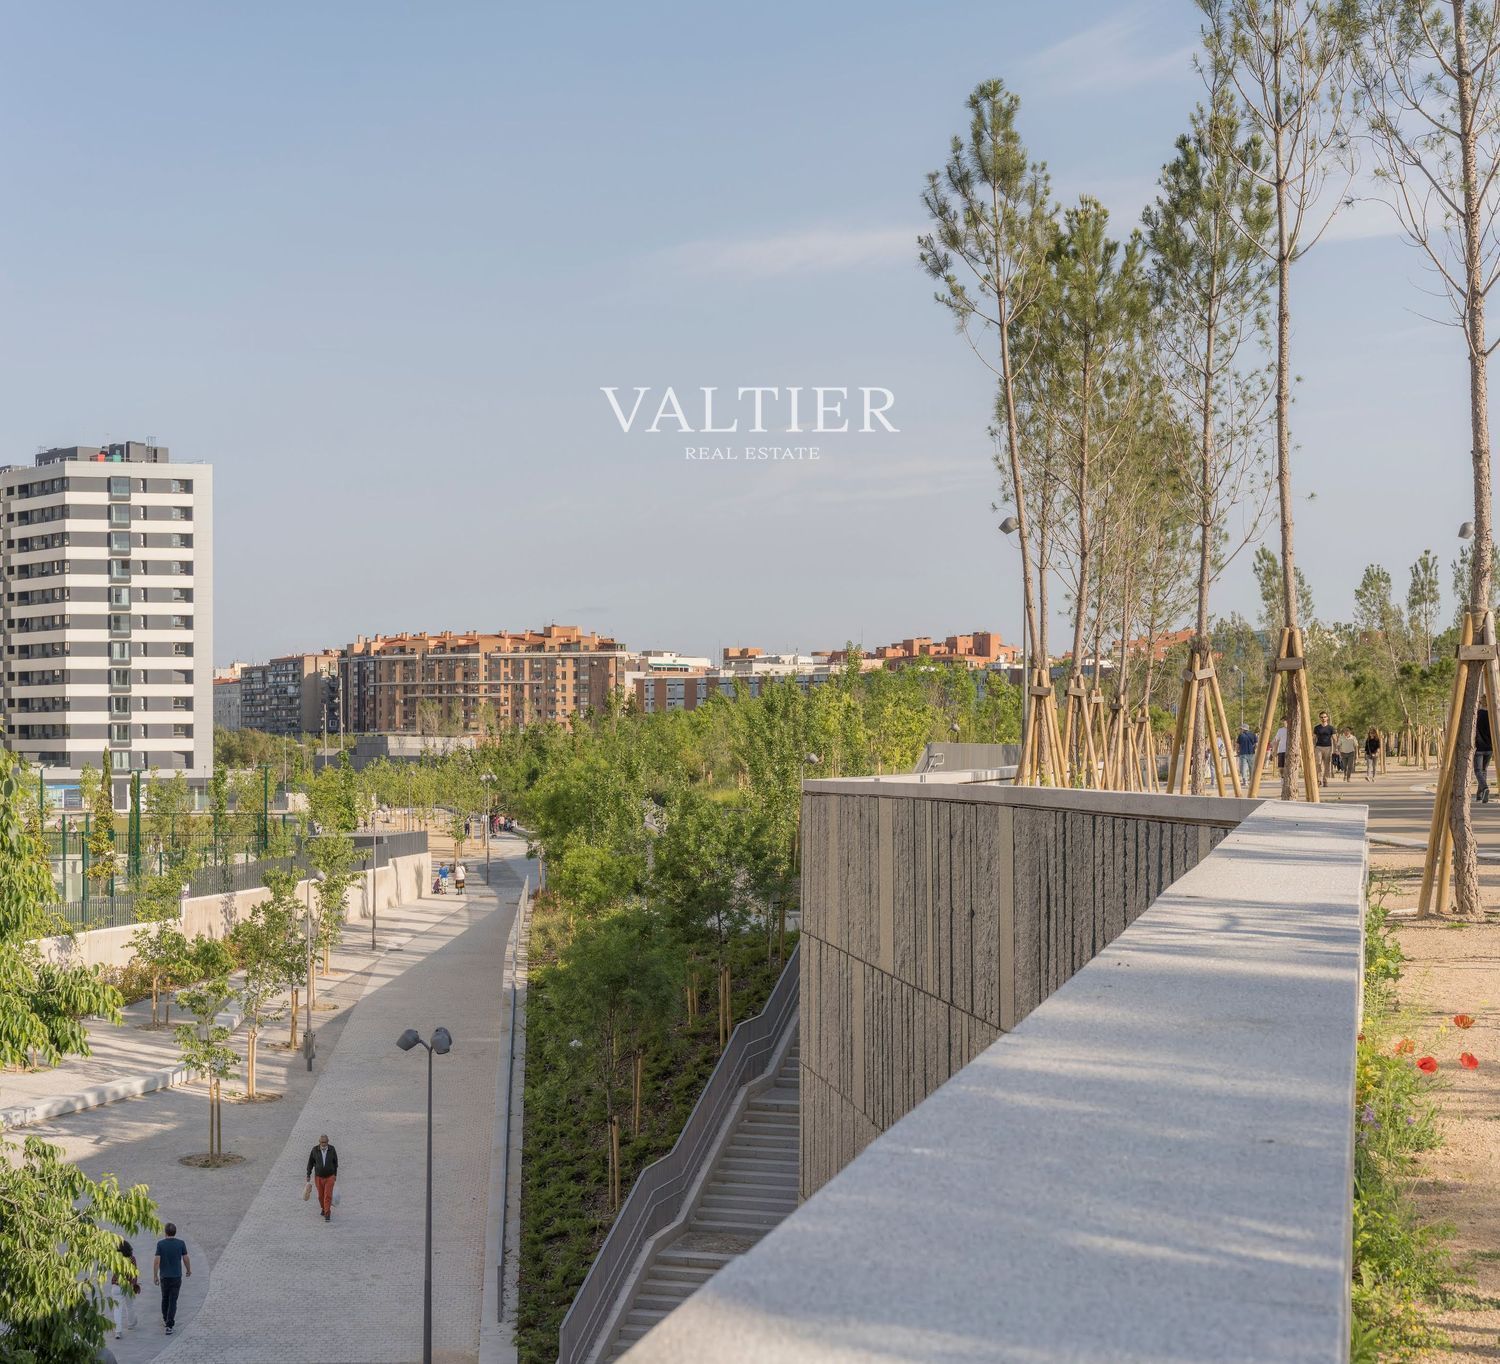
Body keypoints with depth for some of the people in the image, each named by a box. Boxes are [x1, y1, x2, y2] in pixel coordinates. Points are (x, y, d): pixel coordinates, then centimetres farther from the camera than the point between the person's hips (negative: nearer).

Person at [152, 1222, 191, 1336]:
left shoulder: (160, 1244, -9)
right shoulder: (181, 1243, -7)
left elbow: (156, 1261, -12)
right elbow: (186, 1259, -2)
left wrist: (155, 1276, -4)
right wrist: (188, 1270, 16)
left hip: (164, 1276, 1)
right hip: (176, 1276, -1)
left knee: (165, 1298, 23)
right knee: (173, 1301, 0)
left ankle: (166, 1320, 39)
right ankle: (169, 1325, -10)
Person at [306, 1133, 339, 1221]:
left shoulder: (332, 1150, -14)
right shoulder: (315, 1150, -15)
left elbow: (335, 1161, 2)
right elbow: (310, 1162, -3)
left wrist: (335, 1174, 10)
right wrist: (308, 1175, -3)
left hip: (330, 1177, -2)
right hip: (319, 1177, 2)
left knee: (328, 1196, -10)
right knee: (321, 1195, 17)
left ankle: (327, 1215, -4)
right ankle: (324, 1208, 46)